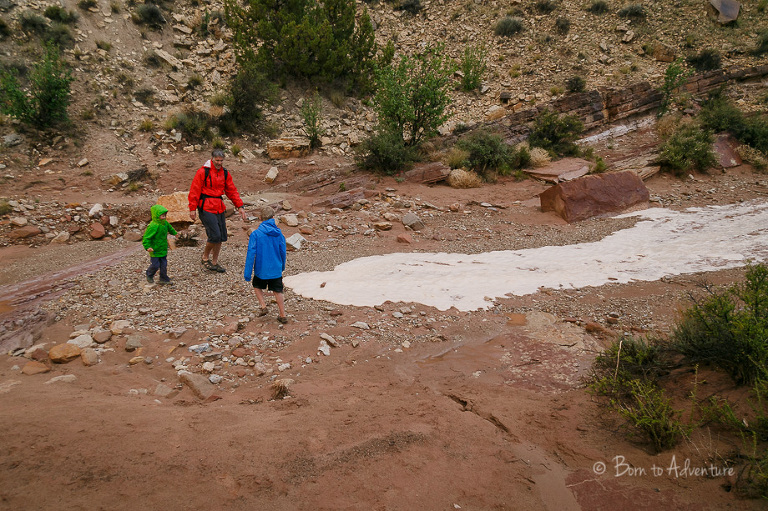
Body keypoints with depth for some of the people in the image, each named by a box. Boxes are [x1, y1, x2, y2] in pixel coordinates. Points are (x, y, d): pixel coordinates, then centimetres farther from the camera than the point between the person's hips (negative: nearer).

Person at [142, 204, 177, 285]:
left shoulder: (165, 223, 0)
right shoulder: (153, 226, -25)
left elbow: (170, 228, 25)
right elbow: (146, 238, -25)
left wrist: (174, 233, 42)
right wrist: (148, 247, -35)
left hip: (163, 249, 7)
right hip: (155, 250, -7)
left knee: (164, 265, 11)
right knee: (155, 265, 2)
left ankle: (164, 279, 22)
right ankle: (149, 275, 30)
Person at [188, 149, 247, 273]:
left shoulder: (225, 173, 10)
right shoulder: (203, 172, -7)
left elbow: (232, 191, 14)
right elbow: (194, 191, -6)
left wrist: (240, 206, 7)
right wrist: (192, 208, -9)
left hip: (219, 208, 6)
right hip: (206, 207, -6)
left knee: (222, 236, 7)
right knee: (215, 235, -14)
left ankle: (214, 262, 22)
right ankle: (205, 257, 11)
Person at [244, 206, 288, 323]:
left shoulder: (255, 234, -15)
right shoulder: (278, 233, -6)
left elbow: (251, 254, -14)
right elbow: (283, 251, 5)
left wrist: (247, 273, -8)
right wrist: (282, 266, 22)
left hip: (261, 269, -2)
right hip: (276, 269, 2)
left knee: (257, 287, 25)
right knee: (277, 291, 14)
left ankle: (263, 306, 13)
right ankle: (283, 315, 17)